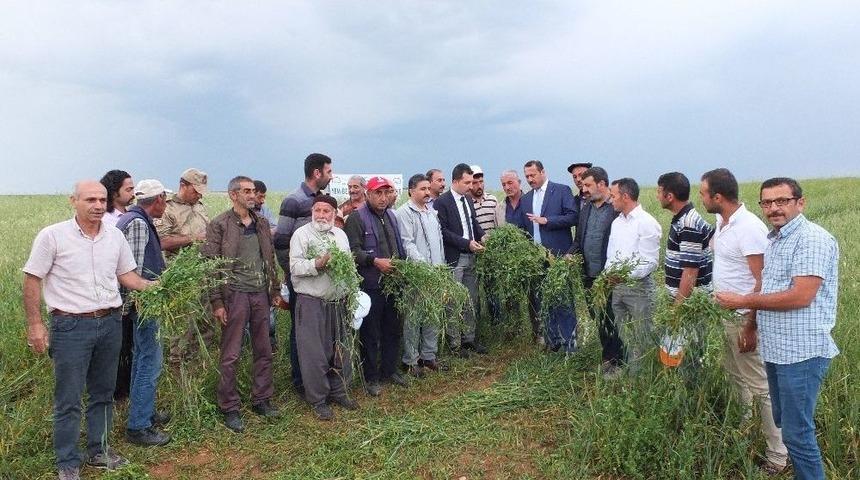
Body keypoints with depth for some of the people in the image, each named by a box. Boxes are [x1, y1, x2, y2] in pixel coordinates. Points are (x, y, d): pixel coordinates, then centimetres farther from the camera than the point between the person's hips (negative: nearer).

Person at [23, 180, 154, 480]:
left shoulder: (115, 236, 4)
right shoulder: (52, 236, -9)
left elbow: (126, 275, 13)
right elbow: (32, 281, -5)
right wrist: (35, 325, -7)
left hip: (110, 323, 5)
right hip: (71, 326, -5)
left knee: (103, 393, 16)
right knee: (68, 400, 3)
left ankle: (99, 451, 32)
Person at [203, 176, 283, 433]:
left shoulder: (261, 223, 11)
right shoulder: (219, 225, -7)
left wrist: (276, 289, 13)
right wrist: (217, 302, -13)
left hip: (261, 294, 6)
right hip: (235, 294, -6)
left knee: (264, 351, 12)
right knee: (230, 355, 3)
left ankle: (261, 400, 26)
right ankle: (229, 409, 15)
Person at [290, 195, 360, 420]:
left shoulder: (341, 235, 14)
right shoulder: (301, 234, -4)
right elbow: (295, 267, -13)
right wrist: (318, 263, -27)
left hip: (338, 302, 6)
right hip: (311, 302, -5)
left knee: (339, 349, 13)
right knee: (314, 353, 0)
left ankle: (338, 391, 28)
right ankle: (317, 400, 12)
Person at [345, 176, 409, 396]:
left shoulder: (391, 216, 15)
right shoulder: (357, 218, -9)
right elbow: (353, 250, -17)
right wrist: (375, 261, -27)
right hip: (371, 285, -7)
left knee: (394, 329, 16)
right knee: (370, 334, 3)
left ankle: (389, 371, 31)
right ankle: (371, 378, 16)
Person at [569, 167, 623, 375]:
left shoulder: (617, 208, -11)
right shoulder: (585, 209, 13)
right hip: (589, 275, 7)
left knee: (611, 319, 3)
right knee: (599, 318, 15)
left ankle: (613, 362, 16)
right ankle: (609, 357, 29)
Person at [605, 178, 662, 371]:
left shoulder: (647, 223, -11)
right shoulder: (617, 222, 13)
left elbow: (650, 262, -15)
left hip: (638, 287, -7)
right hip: (617, 287, 7)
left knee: (640, 338, 1)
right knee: (623, 335, 16)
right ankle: (625, 369, 27)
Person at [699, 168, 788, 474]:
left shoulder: (749, 228, -20)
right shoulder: (721, 222, 6)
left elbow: (762, 282, -21)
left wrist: (750, 326, -21)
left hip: (744, 319, -9)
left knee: (760, 387, 1)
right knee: (736, 380, 19)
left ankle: (777, 455, 13)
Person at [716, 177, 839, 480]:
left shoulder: (812, 239, -15)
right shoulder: (774, 240, 14)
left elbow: (800, 296, -24)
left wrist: (744, 301, -16)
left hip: (801, 353, -9)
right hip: (775, 350, 9)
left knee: (797, 433, -2)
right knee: (783, 424, 19)